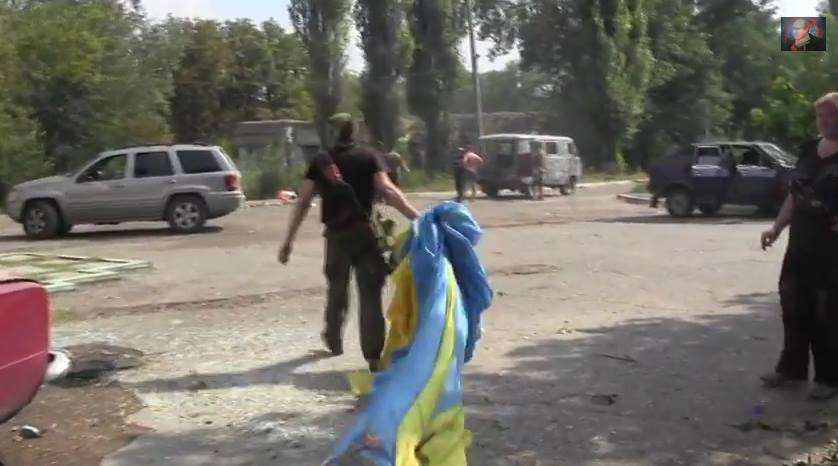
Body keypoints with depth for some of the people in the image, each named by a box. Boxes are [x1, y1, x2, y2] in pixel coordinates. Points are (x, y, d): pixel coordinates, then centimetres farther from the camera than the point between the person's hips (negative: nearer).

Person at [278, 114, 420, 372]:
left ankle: (334, 340, 40)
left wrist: (289, 241, 6)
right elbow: (387, 190, -15)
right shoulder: (369, 157, 1)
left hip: (336, 234, 3)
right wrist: (417, 217, -21)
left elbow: (303, 203, 3)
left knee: (337, 289, 22)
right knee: (370, 294, -1)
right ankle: (374, 356, -6)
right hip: (364, 232, -3)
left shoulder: (320, 161, 7)